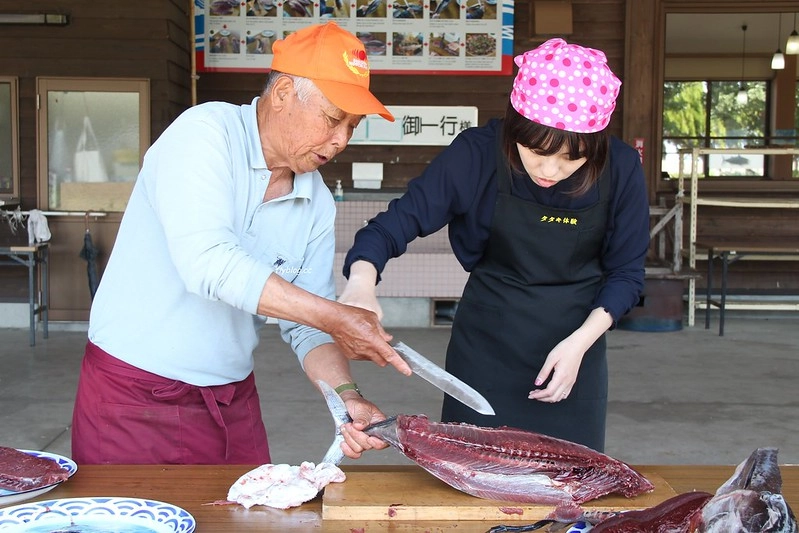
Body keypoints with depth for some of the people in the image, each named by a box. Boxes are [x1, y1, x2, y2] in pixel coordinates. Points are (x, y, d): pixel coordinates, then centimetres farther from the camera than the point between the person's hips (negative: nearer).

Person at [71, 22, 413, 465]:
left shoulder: (318, 204, 1)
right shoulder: (205, 133, -15)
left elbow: (305, 327, 3)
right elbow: (206, 262, -29)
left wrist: (345, 396, -15)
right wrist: (332, 317, -27)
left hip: (233, 403, 5)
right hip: (133, 398, -5)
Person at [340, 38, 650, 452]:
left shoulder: (620, 168, -15)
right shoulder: (477, 154, -19)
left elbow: (625, 273, -4)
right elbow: (399, 221, -18)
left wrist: (581, 341, -17)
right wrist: (361, 285, -37)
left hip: (574, 344, 1)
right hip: (487, 347, -1)